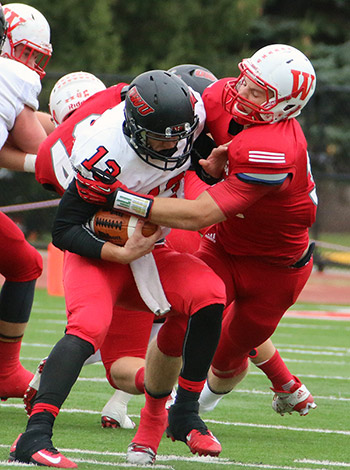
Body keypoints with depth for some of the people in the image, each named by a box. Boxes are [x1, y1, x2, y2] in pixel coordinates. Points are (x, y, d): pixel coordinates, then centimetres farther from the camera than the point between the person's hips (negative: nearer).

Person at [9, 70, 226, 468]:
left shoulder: (191, 113, -14)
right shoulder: (107, 155, -31)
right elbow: (64, 230, -23)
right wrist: (122, 254, -30)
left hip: (149, 251, 6)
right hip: (100, 252, -6)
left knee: (208, 295, -19)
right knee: (89, 327, -31)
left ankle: (185, 415, -4)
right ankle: (34, 437, -38)